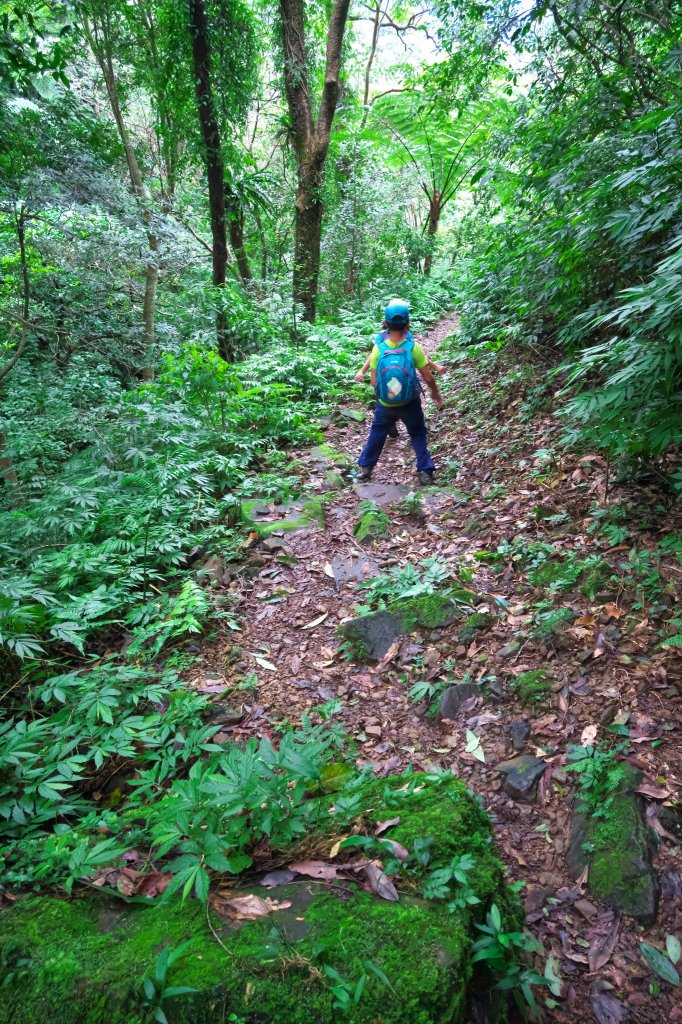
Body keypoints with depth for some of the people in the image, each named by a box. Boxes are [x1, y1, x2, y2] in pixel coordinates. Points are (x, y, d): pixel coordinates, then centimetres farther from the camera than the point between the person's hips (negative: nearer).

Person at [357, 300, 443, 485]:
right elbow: (428, 378, -12)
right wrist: (436, 394, 6)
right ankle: (425, 472, 16)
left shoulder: (379, 347, -15)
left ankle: (365, 467, 33)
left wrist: (383, 392, 11)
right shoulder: (413, 347, -18)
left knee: (377, 433, 24)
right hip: (410, 403, -1)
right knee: (418, 434, 18)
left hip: (385, 404, 1)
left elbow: (374, 382, -11)